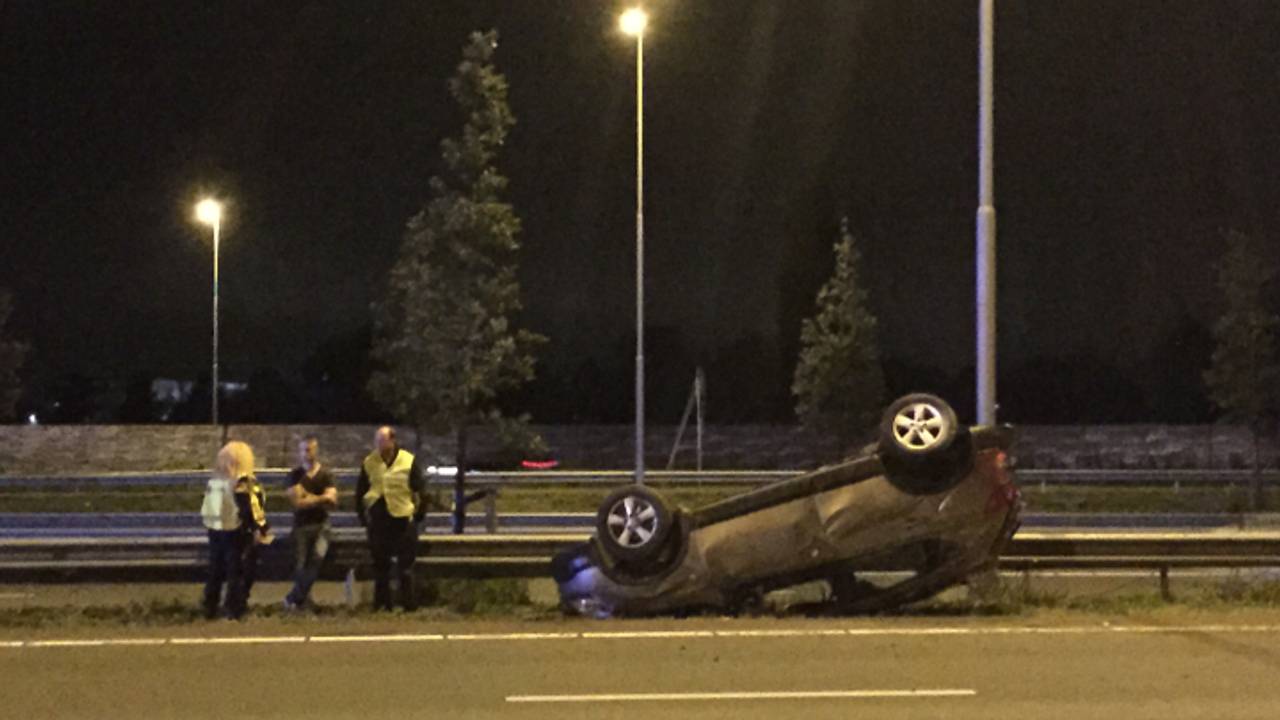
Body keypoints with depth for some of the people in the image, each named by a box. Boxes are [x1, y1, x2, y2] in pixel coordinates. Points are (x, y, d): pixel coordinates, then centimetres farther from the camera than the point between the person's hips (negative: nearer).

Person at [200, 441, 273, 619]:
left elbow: (207, 508, 13)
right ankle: (234, 610, 1)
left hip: (215, 530, 7)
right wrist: (262, 531, -11)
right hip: (237, 533, -7)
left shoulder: (214, 480, 7)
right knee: (239, 572, 2)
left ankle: (210, 608, 19)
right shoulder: (243, 482, -17)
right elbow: (252, 509, -19)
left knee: (216, 571, 15)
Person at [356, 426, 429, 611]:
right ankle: (381, 603, 13)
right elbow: (360, 492, 12)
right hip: (378, 519, 2)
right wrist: (362, 515, 8)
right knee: (380, 563, 7)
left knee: (405, 562, 0)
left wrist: (419, 513, 0)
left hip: (403, 519, -2)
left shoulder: (408, 461, -3)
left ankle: (408, 602, 5)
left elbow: (420, 489, 2)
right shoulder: (369, 463, 4)